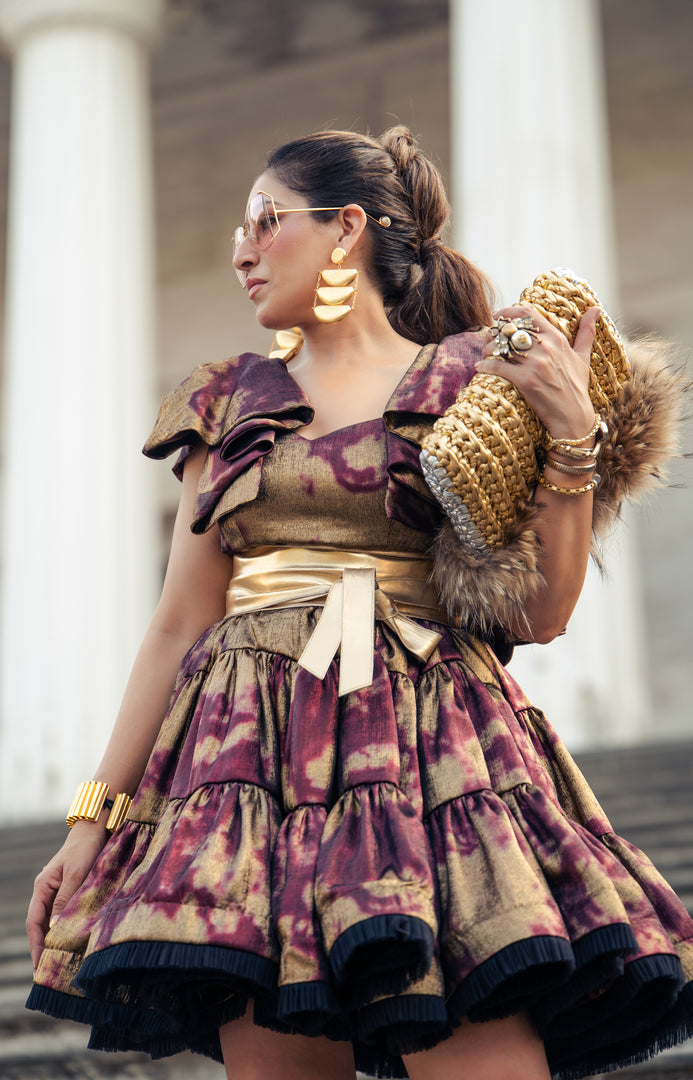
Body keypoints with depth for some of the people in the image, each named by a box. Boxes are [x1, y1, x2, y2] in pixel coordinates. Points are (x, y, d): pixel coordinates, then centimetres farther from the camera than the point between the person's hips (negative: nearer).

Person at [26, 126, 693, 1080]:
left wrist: (571, 438, -6)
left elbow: (538, 614, 4)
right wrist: (95, 812, 8)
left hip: (431, 748, -2)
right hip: (255, 748, 3)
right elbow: (179, 627, 14)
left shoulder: (474, 382, 9)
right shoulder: (229, 403, 17)